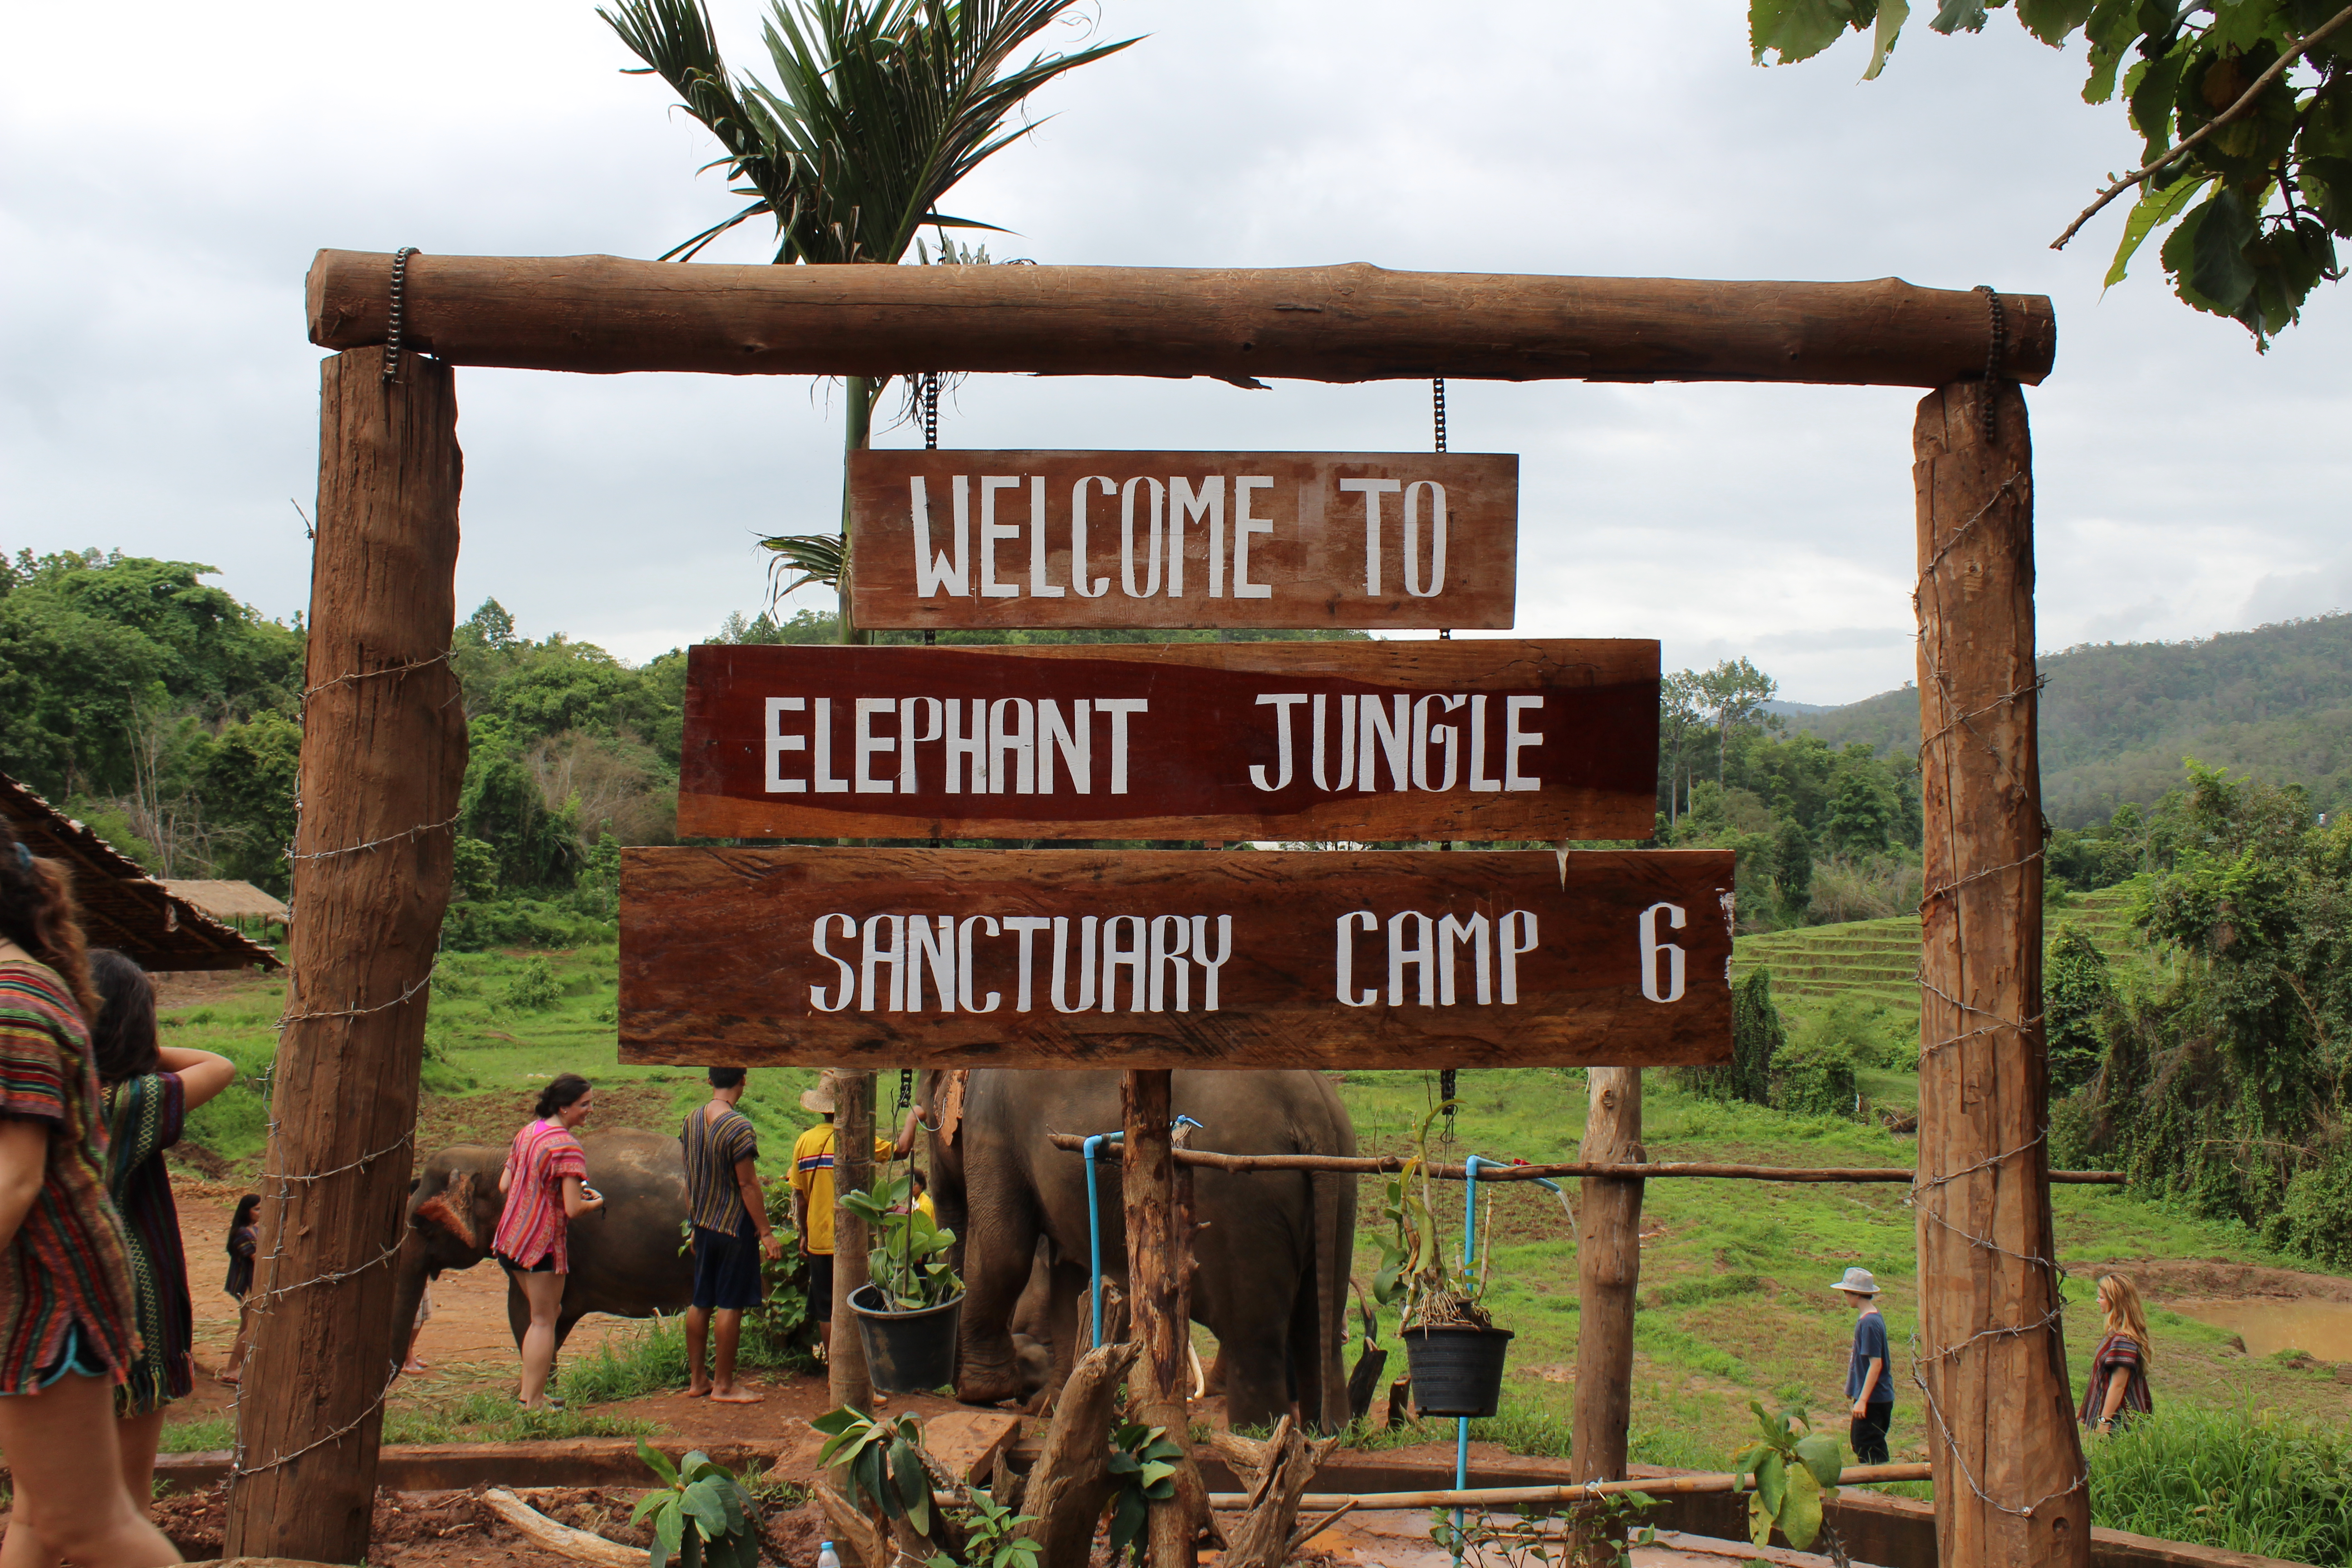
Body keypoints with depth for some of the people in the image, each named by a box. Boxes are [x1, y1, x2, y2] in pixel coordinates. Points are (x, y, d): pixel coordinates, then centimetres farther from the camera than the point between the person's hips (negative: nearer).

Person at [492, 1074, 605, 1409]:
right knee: (544, 1321, 2)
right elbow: (573, 1209, -22)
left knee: (547, 1313, 21)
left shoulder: (528, 1132, 8)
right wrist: (595, 1202, -1)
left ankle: (528, 1392, 22)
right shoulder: (567, 1147, -18)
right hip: (543, 1243, -8)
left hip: (510, 1239, 8)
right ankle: (534, 1403, 3)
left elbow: (505, 1185, 14)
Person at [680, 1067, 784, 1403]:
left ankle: (697, 1379, 21)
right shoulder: (739, 1127, -19)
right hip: (735, 1225, -7)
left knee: (701, 1303, 14)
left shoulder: (691, 1120, 4)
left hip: (702, 1225, 7)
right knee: (730, 1305, 0)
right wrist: (766, 1233, -12)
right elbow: (748, 1185, -18)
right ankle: (723, 1385, 5)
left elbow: (689, 1178, 12)